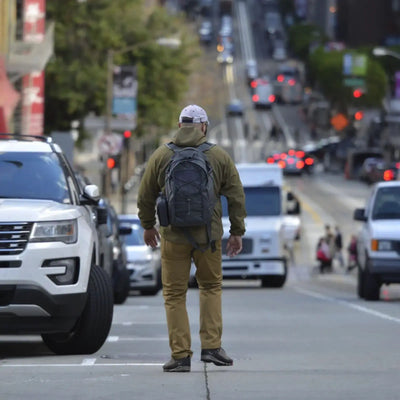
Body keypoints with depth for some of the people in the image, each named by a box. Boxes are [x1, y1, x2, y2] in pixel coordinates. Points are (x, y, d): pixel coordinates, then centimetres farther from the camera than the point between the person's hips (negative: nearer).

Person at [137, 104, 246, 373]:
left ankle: (181, 355, 2)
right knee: (211, 287, 19)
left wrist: (148, 225, 23)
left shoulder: (161, 156, 1)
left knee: (175, 295, 6)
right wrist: (237, 232, 12)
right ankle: (211, 346, 9)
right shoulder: (219, 156, 1)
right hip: (208, 236, 1)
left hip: (173, 237, -1)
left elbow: (146, 196, 8)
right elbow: (236, 196, 3)